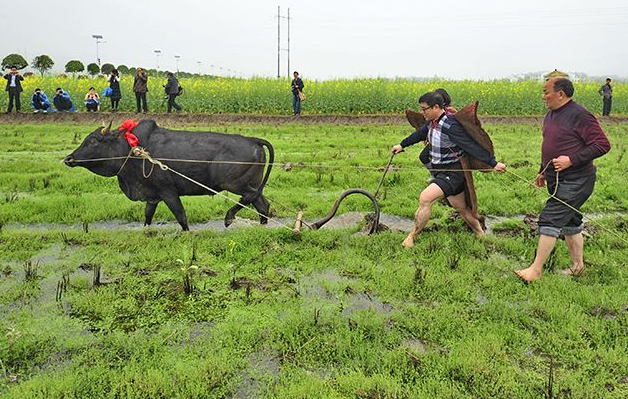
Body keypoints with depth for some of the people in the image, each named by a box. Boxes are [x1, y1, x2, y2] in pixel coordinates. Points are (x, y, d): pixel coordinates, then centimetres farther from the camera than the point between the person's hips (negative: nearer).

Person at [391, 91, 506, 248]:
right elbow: (420, 133, 23)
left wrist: (493, 163, -25)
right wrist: (402, 145, 31)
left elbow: (472, 146, -26)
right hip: (441, 172, 9)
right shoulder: (432, 122, 2)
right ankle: (481, 237, 36)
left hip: (452, 173, -9)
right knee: (461, 208, 19)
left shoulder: (450, 126, -25)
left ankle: (411, 238, -8)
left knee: (425, 198, -22)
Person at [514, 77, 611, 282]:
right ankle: (577, 266, 28)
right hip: (557, 180, 9)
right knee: (569, 221, 16)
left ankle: (536, 270, -5)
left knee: (550, 220, -11)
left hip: (575, 182, -9)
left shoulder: (579, 116, -17)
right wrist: (543, 171, 23)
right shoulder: (551, 115, 12)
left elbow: (602, 145, -18)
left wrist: (572, 160, -23)